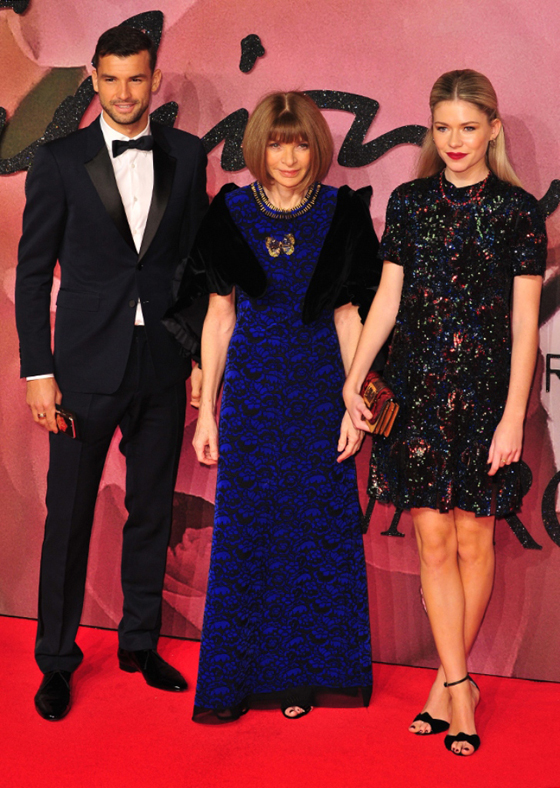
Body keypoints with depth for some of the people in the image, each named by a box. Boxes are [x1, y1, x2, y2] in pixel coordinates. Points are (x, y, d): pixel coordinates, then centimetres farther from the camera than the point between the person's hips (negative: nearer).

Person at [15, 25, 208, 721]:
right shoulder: (60, 161, -2)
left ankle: (140, 642, 31)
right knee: (69, 516, 5)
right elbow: (33, 272, -2)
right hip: (87, 367, -2)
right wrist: (38, 371, -7)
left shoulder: (186, 156, 5)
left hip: (164, 367, 3)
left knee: (153, 512, 13)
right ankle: (56, 660, 20)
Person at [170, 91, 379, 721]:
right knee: (243, 529, 3)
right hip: (250, 388, 1)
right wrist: (206, 411, 2)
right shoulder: (231, 213, 2)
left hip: (318, 387, 0)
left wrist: (354, 405, -5)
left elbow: (348, 315, 1)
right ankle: (238, 675, 16)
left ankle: (301, 673, 19)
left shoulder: (341, 213, 1)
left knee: (314, 529, 4)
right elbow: (219, 317, 4)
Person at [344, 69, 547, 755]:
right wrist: (353, 379, 0)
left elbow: (524, 325, -4)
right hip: (417, 388, 2)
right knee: (433, 538, 0)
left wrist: (512, 416, -9)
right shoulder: (409, 202, 7)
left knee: (473, 538, 5)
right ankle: (460, 687, 8)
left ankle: (447, 680, 21)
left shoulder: (517, 210, -1)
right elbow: (388, 297, 8)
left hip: (484, 389, -2)